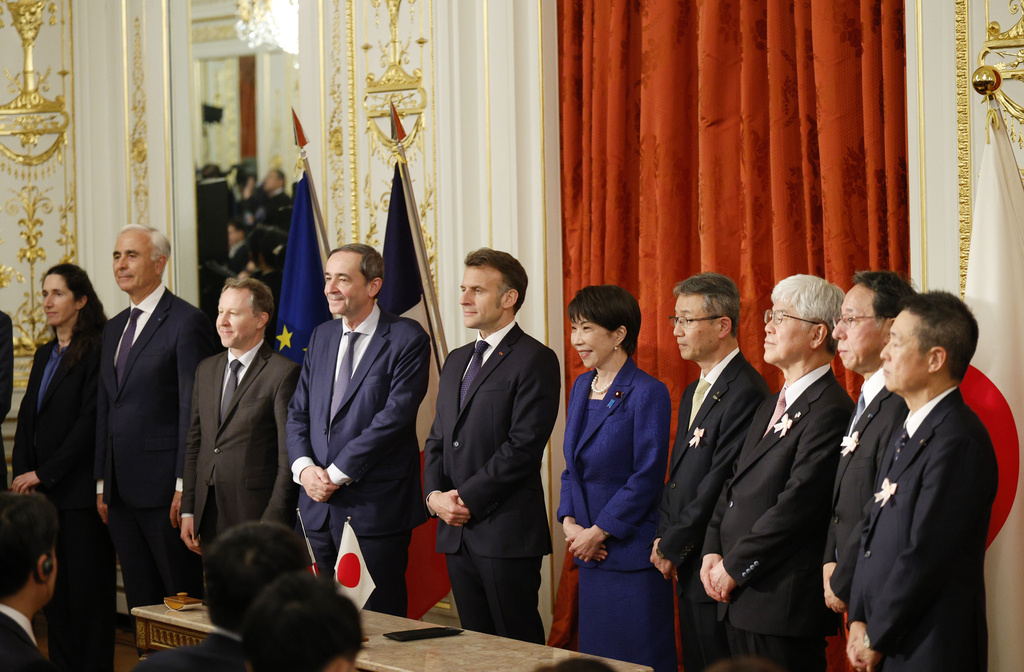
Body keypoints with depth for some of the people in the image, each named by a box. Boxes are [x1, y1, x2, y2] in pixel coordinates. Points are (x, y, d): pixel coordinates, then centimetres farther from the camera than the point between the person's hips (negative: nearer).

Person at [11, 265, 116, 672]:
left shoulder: (96, 352, -8)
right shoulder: (44, 355, 17)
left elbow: (89, 424, -13)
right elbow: (27, 417, 16)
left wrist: (44, 473, -12)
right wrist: (22, 472, 2)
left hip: (79, 489, -8)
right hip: (41, 489, 8)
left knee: (88, 586, -4)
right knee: (53, 589, 8)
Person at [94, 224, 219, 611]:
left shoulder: (187, 322, -8)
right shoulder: (113, 329, 18)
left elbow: (194, 410, -12)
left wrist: (184, 487, -17)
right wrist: (102, 483, 15)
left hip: (164, 488, -8)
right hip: (121, 490, 8)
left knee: (181, 597, -3)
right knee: (141, 603, 10)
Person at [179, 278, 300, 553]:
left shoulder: (284, 373, -8)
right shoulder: (206, 369, 15)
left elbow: (289, 457, -11)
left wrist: (273, 524, -14)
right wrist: (188, 511, 11)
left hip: (256, 514, -6)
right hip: (210, 518, 6)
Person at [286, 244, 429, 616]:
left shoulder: (407, 339, -6)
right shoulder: (322, 336, 16)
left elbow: (395, 415, -15)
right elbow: (298, 412, 15)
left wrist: (337, 473, -15)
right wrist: (304, 467, -4)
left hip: (375, 508, -6)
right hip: (318, 506, 6)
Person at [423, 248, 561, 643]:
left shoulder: (535, 360, -7)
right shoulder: (457, 361, 19)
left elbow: (524, 446, -15)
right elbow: (437, 439, 19)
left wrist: (468, 499, -14)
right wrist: (434, 495, 0)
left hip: (507, 533, -7)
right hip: (456, 531, 8)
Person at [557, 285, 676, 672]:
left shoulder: (648, 394, -12)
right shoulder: (582, 387, 13)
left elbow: (647, 477, -15)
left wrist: (598, 532, -13)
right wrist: (569, 522, 1)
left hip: (633, 553, -8)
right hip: (590, 553, 8)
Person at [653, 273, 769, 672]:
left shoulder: (745, 393, -16)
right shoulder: (694, 393, 17)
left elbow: (720, 484, -19)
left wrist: (673, 547, -11)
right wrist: (664, 538, 5)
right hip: (688, 571, 9)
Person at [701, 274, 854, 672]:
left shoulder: (830, 412, -14)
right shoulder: (772, 407, 18)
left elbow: (795, 506, -20)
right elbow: (735, 486, 20)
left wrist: (734, 568, -13)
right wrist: (713, 551, 4)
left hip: (784, 606, -9)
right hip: (741, 602, 9)